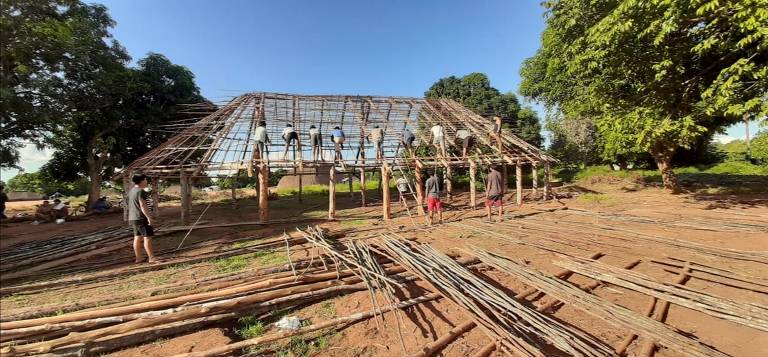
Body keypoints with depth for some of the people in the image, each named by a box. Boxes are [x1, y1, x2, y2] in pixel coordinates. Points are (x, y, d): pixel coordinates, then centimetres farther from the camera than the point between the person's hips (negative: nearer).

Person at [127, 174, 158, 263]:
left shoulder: (131, 190, 13)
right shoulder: (140, 191, -17)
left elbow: (128, 203, 20)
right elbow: (143, 206, -23)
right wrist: (149, 217, -23)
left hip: (133, 218, 10)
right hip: (141, 218, -10)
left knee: (137, 237, 11)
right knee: (147, 237, -7)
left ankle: (138, 258, 16)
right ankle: (151, 258, -5)